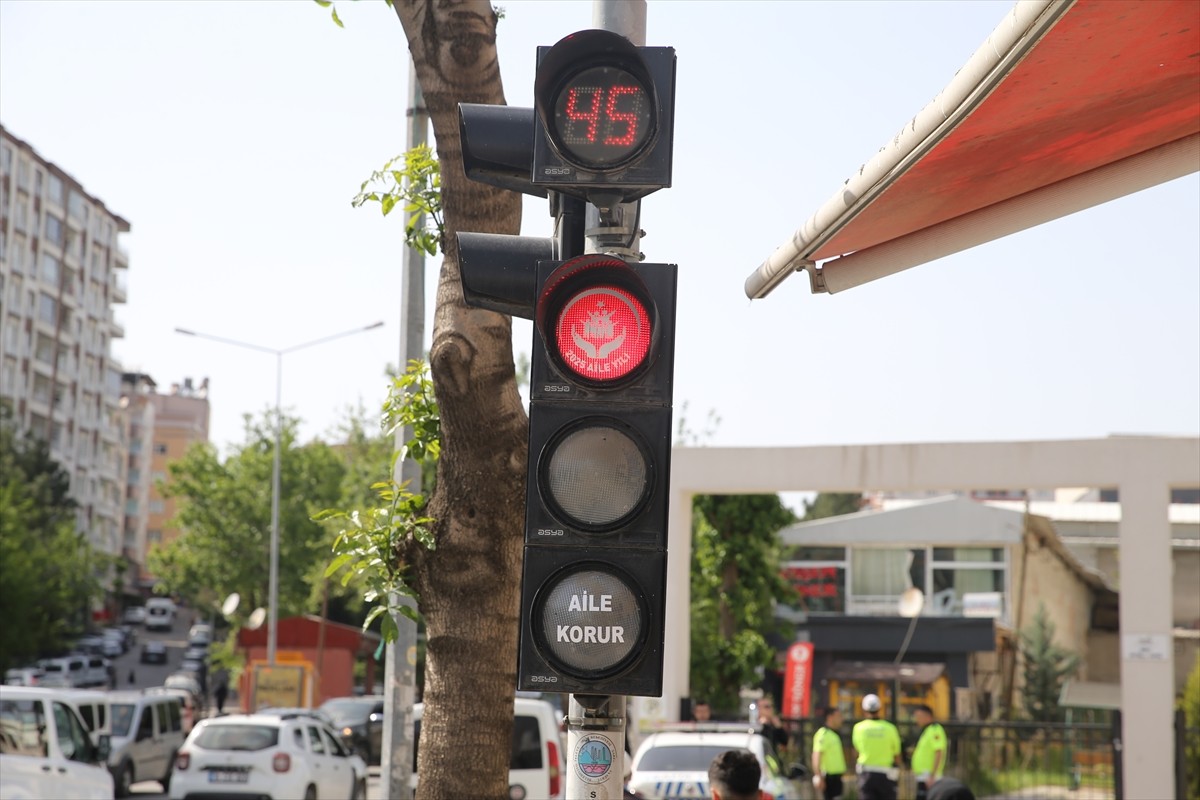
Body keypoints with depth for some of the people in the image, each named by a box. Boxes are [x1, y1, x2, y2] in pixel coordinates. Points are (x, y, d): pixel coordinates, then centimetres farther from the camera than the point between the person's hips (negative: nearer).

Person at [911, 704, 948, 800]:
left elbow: (939, 754, -20)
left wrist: (932, 777, -24)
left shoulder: (935, 730, -12)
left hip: (929, 779, -10)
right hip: (921, 777, 10)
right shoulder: (925, 730, 19)